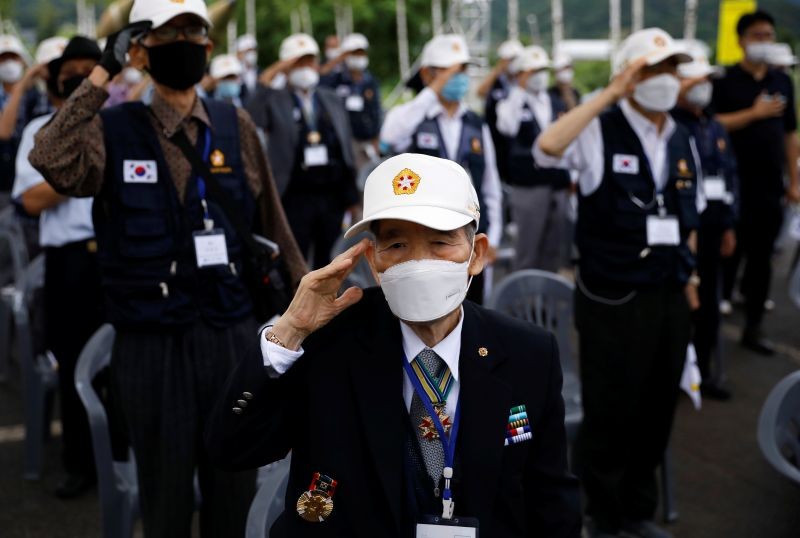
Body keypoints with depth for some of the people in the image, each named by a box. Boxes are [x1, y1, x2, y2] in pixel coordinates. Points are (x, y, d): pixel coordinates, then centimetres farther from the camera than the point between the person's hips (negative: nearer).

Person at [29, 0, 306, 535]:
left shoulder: (235, 126, 4)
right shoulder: (112, 129, -2)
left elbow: (271, 225, 9)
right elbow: (50, 161, -23)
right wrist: (103, 74, -18)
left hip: (232, 334, 2)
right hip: (150, 343, -2)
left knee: (235, 488, 14)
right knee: (165, 494, 11)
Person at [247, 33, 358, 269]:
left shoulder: (332, 100, 12)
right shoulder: (275, 101, 1)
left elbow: (347, 148, 12)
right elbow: (251, 118, -22)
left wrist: (351, 196, 10)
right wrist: (270, 75, -20)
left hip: (332, 196, 3)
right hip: (295, 198, -3)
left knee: (329, 264, 11)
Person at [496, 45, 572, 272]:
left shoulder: (558, 104, 12)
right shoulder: (511, 103, -3)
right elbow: (506, 127, -25)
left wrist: (573, 178, 10)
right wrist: (519, 89, -21)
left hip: (559, 186, 5)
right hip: (528, 186, -5)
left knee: (555, 250, 11)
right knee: (527, 250, 2)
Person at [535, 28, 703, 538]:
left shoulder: (684, 140, 7)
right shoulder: (600, 132, -11)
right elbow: (547, 148, -33)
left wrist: (688, 275, 13)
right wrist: (609, 94, -26)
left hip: (670, 297, 6)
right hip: (612, 300, -6)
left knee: (658, 409, 17)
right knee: (610, 414, 7)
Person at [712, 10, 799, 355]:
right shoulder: (725, 81, -2)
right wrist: (754, 113, -18)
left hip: (771, 185, 4)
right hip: (734, 185, -4)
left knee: (762, 257, 7)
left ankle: (753, 327, 15)